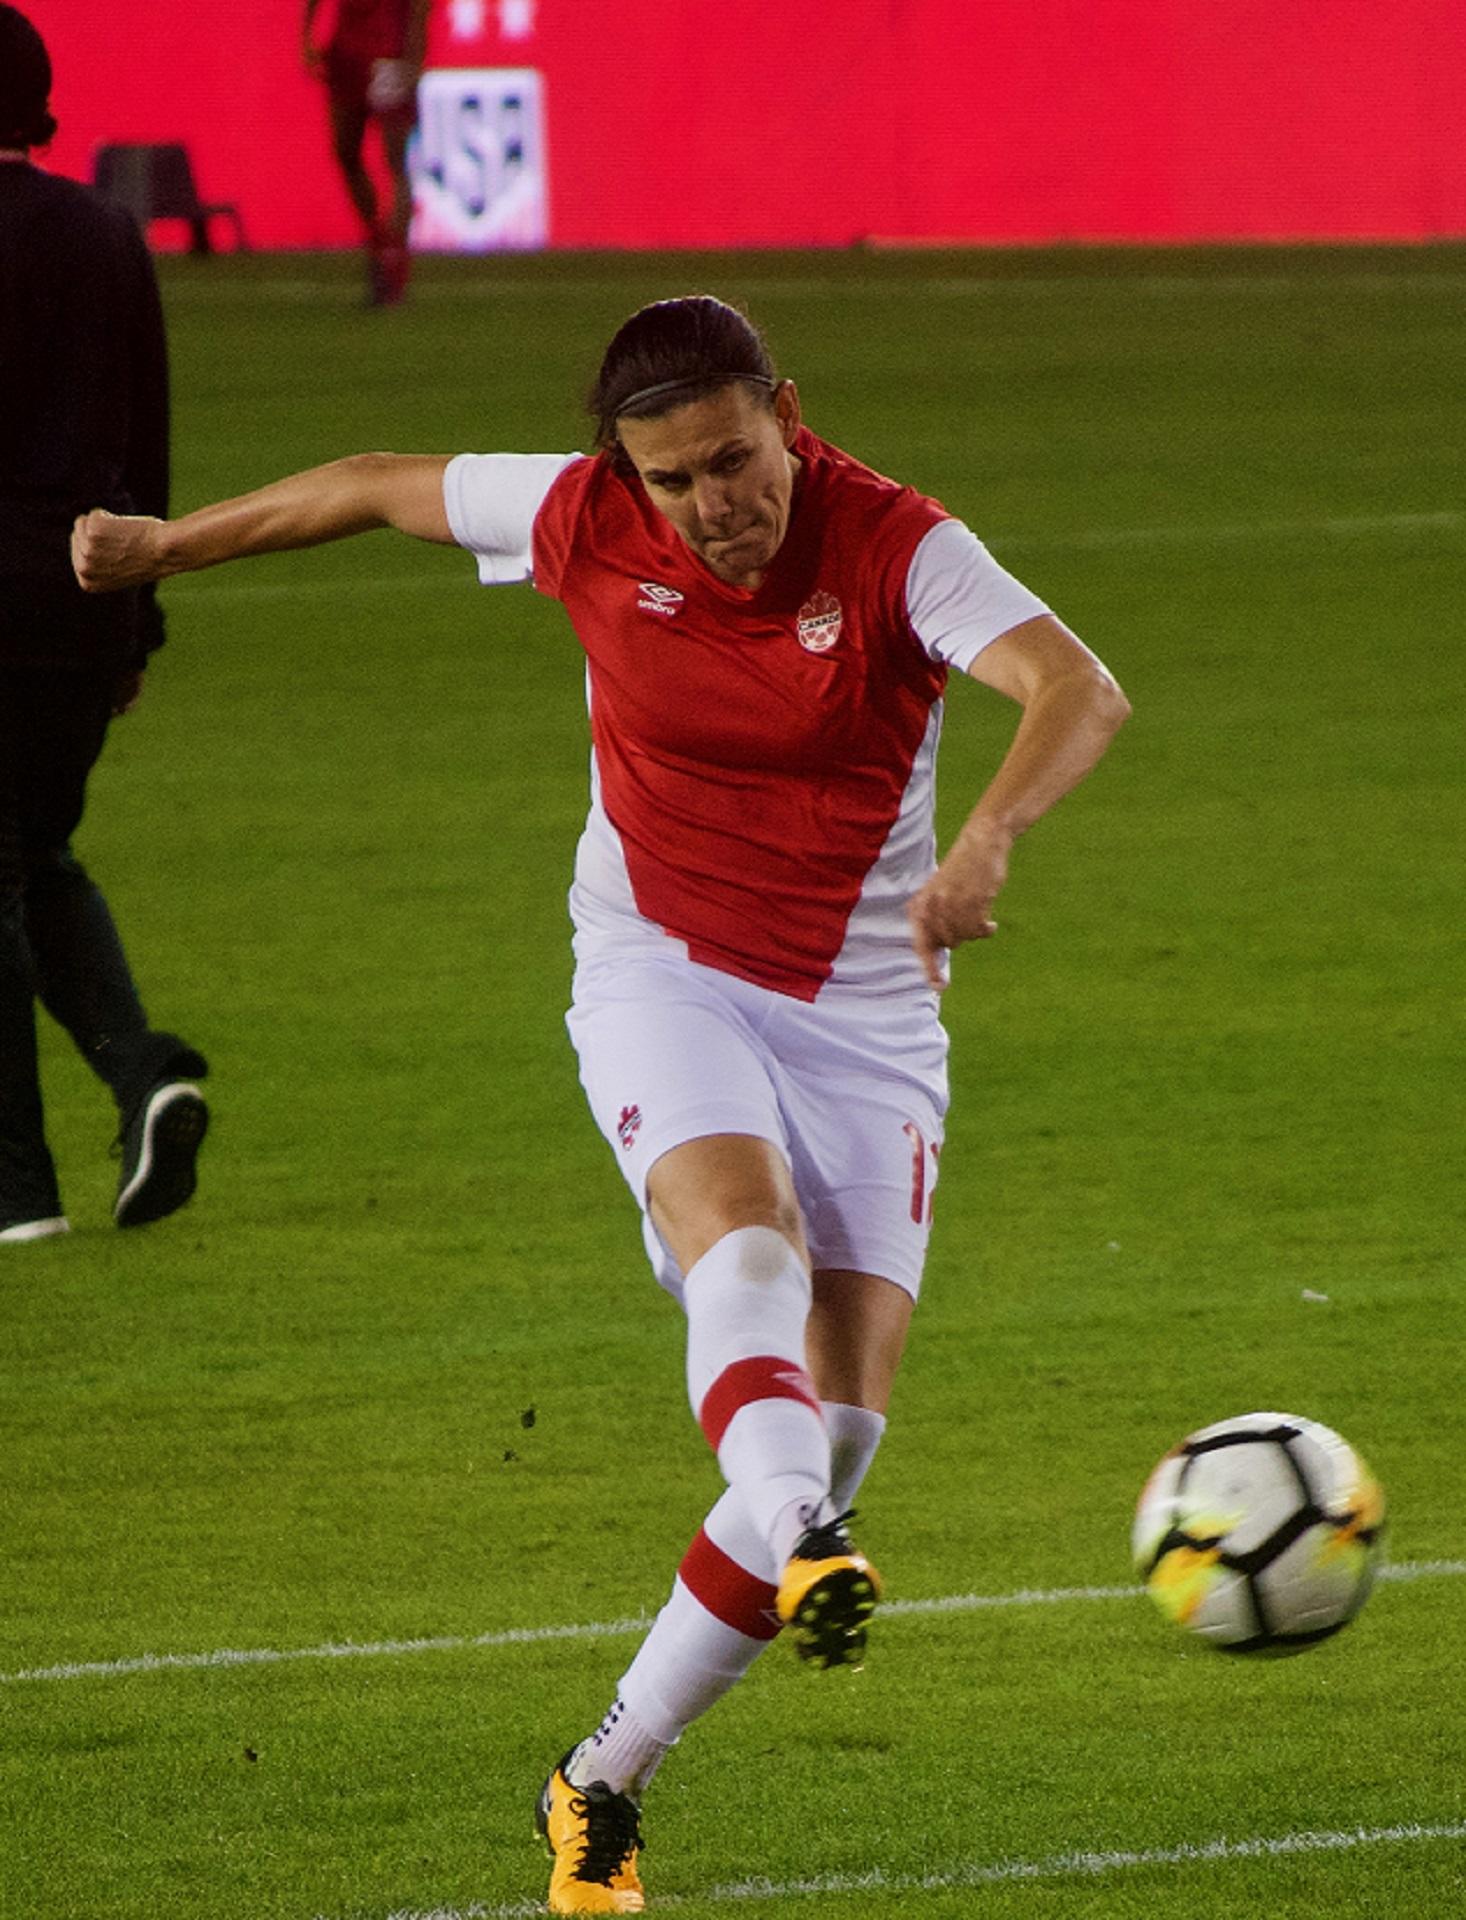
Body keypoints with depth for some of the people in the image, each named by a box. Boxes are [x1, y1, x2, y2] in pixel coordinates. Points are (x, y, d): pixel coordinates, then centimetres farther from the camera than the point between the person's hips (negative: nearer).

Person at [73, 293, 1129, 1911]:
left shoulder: (895, 546, -16)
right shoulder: (584, 522, -8)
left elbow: (1080, 689, -32)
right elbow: (385, 486, 11)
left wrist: (988, 837, -52)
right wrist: (168, 546, 22)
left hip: (864, 1014, 0)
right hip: (663, 976, 0)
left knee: (842, 1408, -7)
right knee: (746, 1240, -33)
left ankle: (607, 1778, 3)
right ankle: (796, 1553, -60)